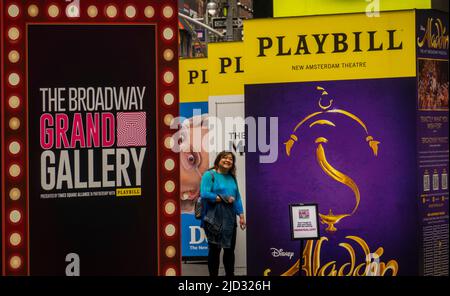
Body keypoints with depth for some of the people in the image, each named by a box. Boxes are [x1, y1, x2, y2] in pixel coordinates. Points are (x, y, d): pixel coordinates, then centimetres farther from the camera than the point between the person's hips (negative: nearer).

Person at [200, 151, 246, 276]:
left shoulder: (232, 177, 12)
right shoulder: (209, 175, -7)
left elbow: (237, 197, 14)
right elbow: (204, 194, -18)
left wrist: (241, 215, 8)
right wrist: (224, 199, -16)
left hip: (230, 219, 6)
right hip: (214, 219, -6)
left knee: (229, 249, 11)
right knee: (214, 249, 0)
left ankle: (230, 275, 22)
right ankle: (213, 275, 9)